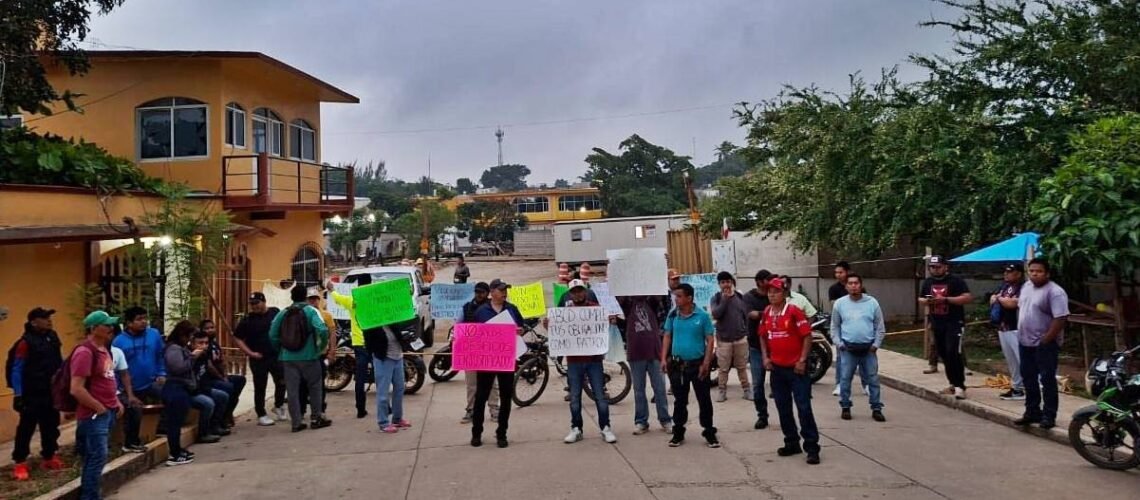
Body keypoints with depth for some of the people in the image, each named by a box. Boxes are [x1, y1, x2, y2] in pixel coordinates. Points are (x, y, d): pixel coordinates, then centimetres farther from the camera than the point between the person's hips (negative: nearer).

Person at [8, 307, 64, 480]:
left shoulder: (52, 337, 6)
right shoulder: (26, 342, -15)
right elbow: (16, 370, -14)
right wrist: (18, 394, -16)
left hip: (52, 393, 7)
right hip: (32, 395, -7)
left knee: (51, 426, 15)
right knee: (26, 428, -3)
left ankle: (49, 457, 27)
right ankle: (20, 463, 4)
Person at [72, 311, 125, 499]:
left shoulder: (103, 349, 12)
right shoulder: (85, 352, -17)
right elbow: (76, 389, -23)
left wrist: (115, 402, 13)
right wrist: (99, 408, -16)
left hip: (108, 413, 9)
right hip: (94, 415, -9)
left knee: (94, 457, 14)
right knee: (97, 457, -7)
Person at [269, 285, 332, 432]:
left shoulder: (283, 313, 6)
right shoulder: (310, 311, -5)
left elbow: (272, 333, 3)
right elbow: (322, 330, -18)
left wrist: (280, 349, 15)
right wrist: (322, 346, -3)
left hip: (288, 358, 3)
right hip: (308, 356, -3)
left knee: (292, 390, 5)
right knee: (315, 387, 12)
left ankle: (296, 422, 6)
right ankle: (316, 418, 15)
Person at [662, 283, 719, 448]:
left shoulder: (702, 315, -9)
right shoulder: (672, 315, 0)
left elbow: (710, 340, -7)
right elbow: (667, 337, 7)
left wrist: (706, 363, -12)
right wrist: (664, 358, -1)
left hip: (697, 364, -3)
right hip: (677, 365, 3)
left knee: (704, 399, 5)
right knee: (680, 400, 13)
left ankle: (709, 433, 17)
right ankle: (678, 433, 24)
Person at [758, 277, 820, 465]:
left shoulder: (794, 311, -13)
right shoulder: (766, 313, 4)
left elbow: (807, 336, -11)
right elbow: (762, 336, 17)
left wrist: (802, 360, -14)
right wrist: (765, 357, 5)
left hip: (796, 368, -6)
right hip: (776, 368, 6)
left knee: (804, 407, -4)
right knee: (783, 409, 12)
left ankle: (812, 447, 1)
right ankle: (792, 444, 24)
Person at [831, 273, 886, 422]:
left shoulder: (872, 302, 0)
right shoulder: (840, 303, 2)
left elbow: (880, 326, 4)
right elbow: (835, 327, 7)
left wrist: (876, 344, -4)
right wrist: (838, 343, -4)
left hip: (868, 348, 0)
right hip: (848, 348, 0)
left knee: (873, 379, 4)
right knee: (845, 379, 4)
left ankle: (876, 409, 12)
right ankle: (845, 407, 16)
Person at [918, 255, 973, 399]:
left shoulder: (956, 281, -7)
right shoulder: (928, 282, 12)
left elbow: (968, 297, -14)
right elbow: (920, 300, 20)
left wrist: (946, 299, -22)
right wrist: (925, 301, -5)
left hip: (954, 323, -7)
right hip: (937, 324, 7)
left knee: (953, 353, -17)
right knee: (944, 355, 10)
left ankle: (960, 386, -12)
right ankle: (953, 384, 22)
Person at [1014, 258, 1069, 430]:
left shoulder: (1054, 292, -17)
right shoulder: (1026, 287, 10)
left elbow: (1061, 318, -22)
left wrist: (1046, 340, -20)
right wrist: (1021, 331, 13)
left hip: (1045, 344, -8)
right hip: (1025, 342, 8)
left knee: (1047, 380, -1)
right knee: (1028, 378, 15)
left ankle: (1049, 416, 5)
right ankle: (1032, 412, 25)